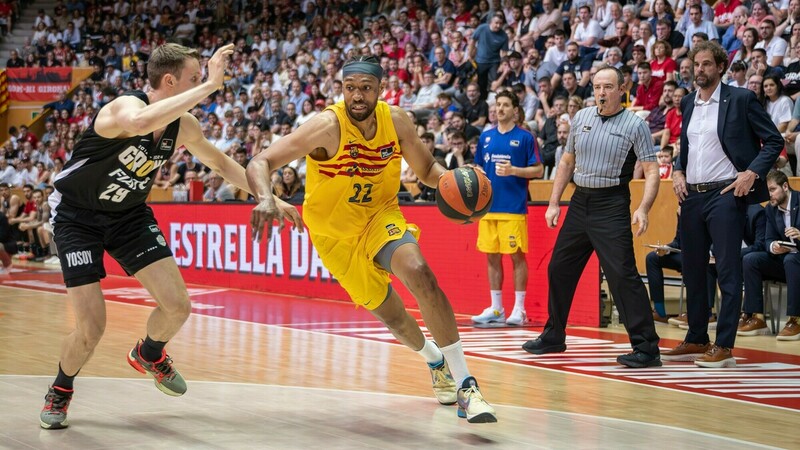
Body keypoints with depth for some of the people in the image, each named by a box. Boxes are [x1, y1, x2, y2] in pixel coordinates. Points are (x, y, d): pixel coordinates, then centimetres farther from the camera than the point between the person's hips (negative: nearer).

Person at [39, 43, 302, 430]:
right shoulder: (124, 107, -30)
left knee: (177, 305, -5)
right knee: (91, 327, -13)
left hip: (128, 214, 6)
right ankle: (60, 390, 19)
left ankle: (148, 355, 30)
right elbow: (140, 123, -57)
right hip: (77, 216, -6)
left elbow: (219, 161, 12)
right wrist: (210, 86, -53)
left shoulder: (184, 125, -8)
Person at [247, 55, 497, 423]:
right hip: (335, 234, -1)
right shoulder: (328, 126, -25)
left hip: (381, 214, 1)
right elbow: (260, 163, -28)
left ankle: (465, 385, -24)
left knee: (419, 273, -28)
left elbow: (426, 169, 3)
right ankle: (435, 361, 44)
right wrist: (266, 199, -49)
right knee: (391, 315, 8)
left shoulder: (395, 120, -12)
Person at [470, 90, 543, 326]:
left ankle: (519, 309, 2)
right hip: (488, 206, 5)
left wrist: (513, 170, -16)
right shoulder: (486, 137, 13)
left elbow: (538, 170, -3)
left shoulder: (524, 137, -1)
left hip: (514, 207, -5)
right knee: (492, 256, 7)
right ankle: (495, 309, 14)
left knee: (517, 255, -3)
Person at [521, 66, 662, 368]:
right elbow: (567, 162, 18)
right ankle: (553, 337, 28)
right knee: (559, 269, 12)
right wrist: (554, 203, 13)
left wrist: (643, 209, -25)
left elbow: (651, 170, -11)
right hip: (580, 201, 6)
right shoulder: (581, 118, 9)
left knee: (622, 274, -15)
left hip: (611, 205, -6)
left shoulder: (635, 125, -7)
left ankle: (646, 348, -12)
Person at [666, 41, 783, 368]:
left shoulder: (741, 99, -4)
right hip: (692, 195, 7)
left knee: (728, 272, -6)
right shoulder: (688, 103, 14)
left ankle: (724, 347, -6)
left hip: (725, 194, -6)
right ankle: (696, 341, 20)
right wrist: (678, 172, 7)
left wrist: (753, 172, -15)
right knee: (693, 271, 11)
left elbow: (774, 141, -3)